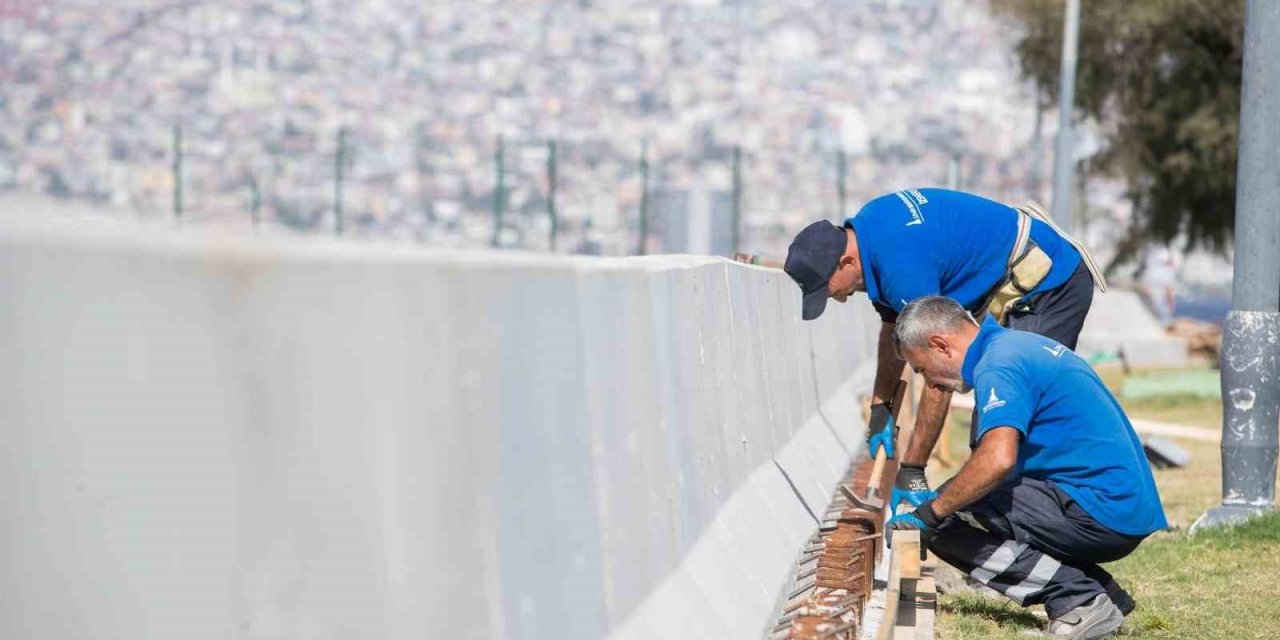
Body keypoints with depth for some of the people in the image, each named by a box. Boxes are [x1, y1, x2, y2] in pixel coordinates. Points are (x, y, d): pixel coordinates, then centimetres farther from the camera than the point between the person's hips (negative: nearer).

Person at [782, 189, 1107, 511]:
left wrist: (911, 471, -20)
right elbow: (894, 327, 16)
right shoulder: (868, 226, 0)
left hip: (1050, 287, -11)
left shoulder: (902, 264, -30)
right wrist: (880, 407, 16)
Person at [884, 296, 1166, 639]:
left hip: (1098, 514, -10)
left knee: (947, 522, -11)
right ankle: (1101, 591, 10)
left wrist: (928, 513, -18)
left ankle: (1080, 600, -11)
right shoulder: (1021, 343, 18)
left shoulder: (998, 367, -13)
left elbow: (997, 459, -29)